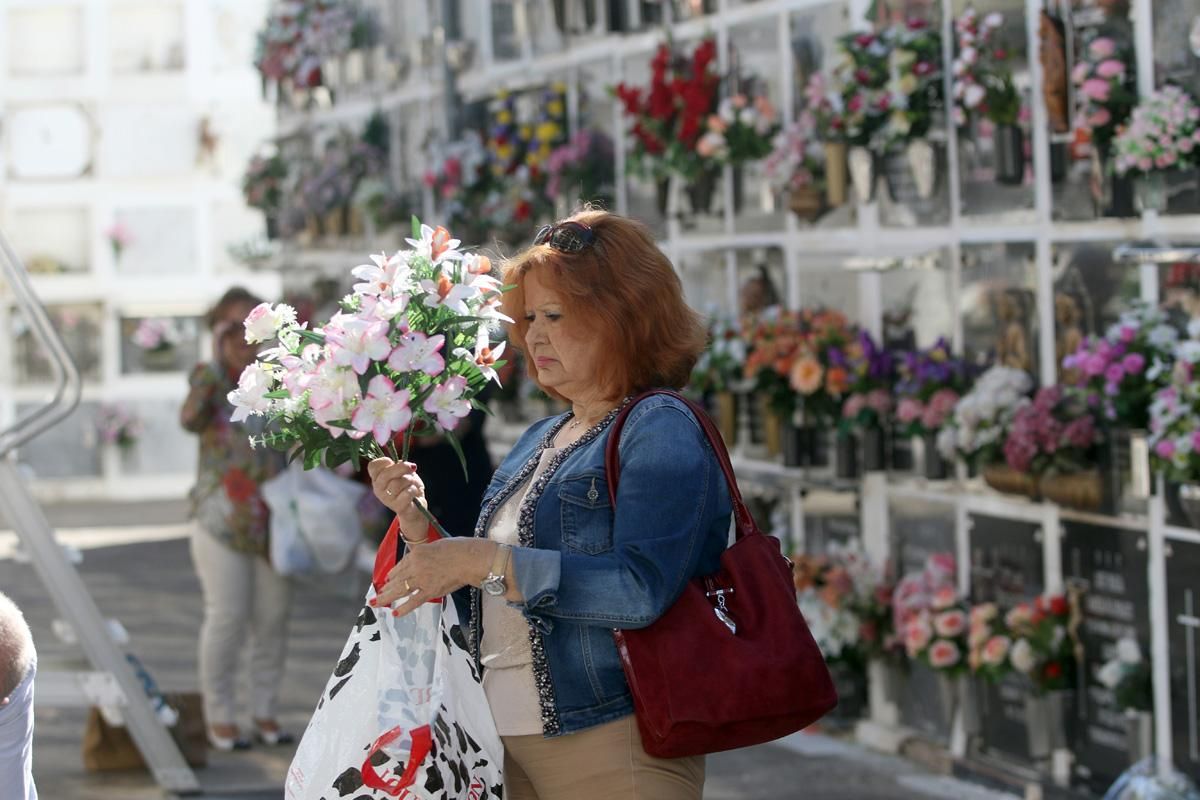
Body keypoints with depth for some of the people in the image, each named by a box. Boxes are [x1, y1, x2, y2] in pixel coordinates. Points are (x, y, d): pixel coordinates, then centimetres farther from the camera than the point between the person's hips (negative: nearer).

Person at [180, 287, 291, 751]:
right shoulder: (210, 379, -6)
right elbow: (191, 418, -25)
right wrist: (219, 362, -34)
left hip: (273, 518, 4)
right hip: (221, 519, -4)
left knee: (272, 617, 7)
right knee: (226, 617, -4)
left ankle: (265, 712, 20)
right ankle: (219, 717, 10)